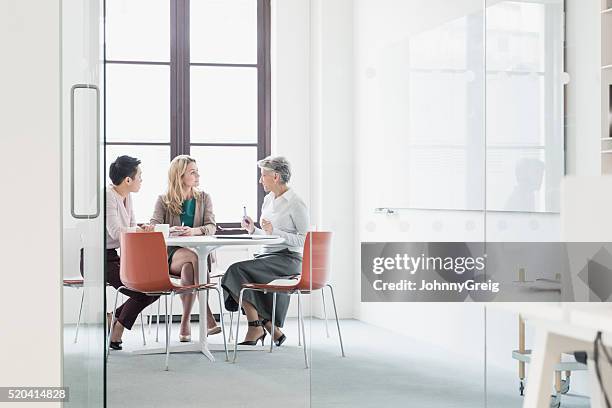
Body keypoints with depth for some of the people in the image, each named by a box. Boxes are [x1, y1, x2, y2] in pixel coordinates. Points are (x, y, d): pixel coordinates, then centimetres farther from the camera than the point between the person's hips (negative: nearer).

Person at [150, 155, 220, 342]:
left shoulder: (203, 198, 12)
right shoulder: (164, 200, 8)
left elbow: (211, 227, -2)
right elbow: (153, 227, -5)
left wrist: (195, 231, -26)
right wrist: (170, 230, -28)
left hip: (198, 252, 1)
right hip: (171, 255, -1)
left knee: (188, 269, -36)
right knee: (195, 257, -36)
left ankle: (185, 322, -30)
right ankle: (208, 318, -38)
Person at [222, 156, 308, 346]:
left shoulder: (296, 204, -8)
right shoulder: (268, 200, 17)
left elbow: (304, 240, -12)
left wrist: (273, 231, -18)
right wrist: (253, 230, 5)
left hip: (288, 260, -8)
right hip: (267, 256, 8)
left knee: (237, 270, -25)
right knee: (235, 272, -19)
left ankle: (257, 328, -14)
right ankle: (271, 328, -11)